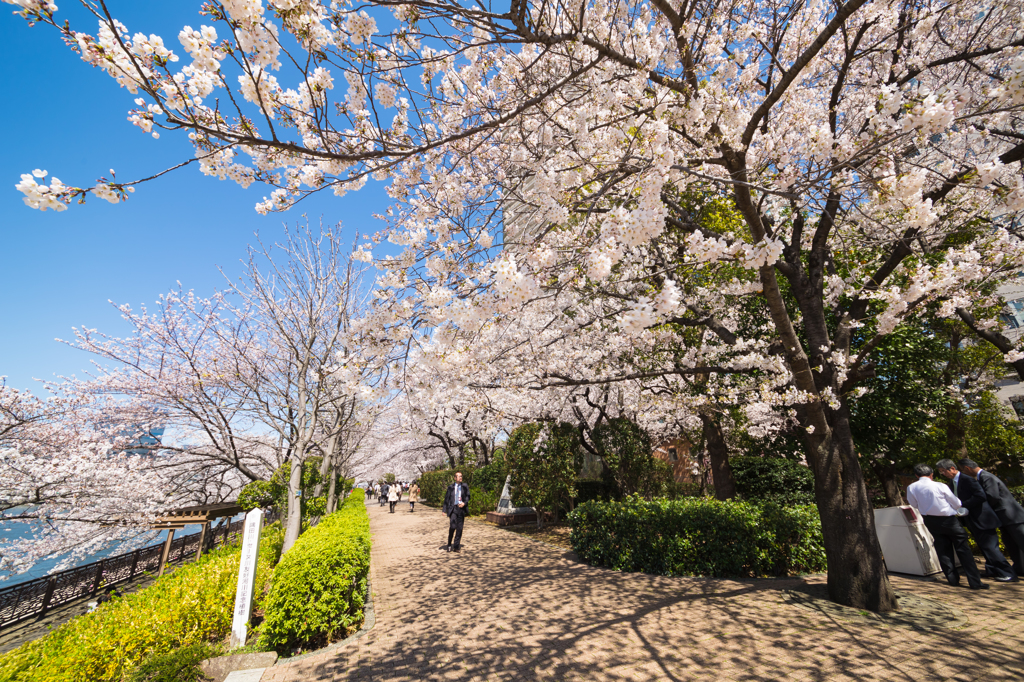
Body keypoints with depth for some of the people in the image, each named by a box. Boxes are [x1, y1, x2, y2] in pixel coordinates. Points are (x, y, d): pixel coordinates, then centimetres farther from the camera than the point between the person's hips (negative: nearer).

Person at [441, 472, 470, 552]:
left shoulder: (465, 487, 9)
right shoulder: (451, 487, 5)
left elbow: (467, 496, 10)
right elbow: (446, 499, 7)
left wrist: (464, 503, -9)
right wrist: (445, 510, 2)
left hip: (461, 508, 2)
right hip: (453, 508, -2)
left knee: (459, 528, 4)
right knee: (452, 526, -14)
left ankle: (456, 546, 17)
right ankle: (449, 545, 5)